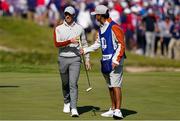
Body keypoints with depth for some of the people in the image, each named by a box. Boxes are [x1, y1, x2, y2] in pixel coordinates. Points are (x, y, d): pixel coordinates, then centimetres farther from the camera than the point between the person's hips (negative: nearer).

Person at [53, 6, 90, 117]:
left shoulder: (80, 28, 4)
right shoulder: (59, 29, 1)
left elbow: (84, 44, 10)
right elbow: (57, 44, -13)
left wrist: (87, 59, 6)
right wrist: (70, 41, -25)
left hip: (75, 59, -1)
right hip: (63, 59, 1)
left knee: (73, 84, -11)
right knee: (65, 84, 14)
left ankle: (74, 109, -15)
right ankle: (67, 103, 37)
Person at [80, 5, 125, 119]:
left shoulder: (114, 27, -13)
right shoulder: (101, 29, 15)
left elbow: (121, 45, -16)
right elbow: (98, 44, 26)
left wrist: (116, 60, -20)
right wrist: (85, 50, 18)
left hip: (115, 60, -9)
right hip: (106, 60, 9)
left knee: (115, 85, -12)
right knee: (110, 86, 12)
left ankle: (118, 111, -15)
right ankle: (113, 110, 18)